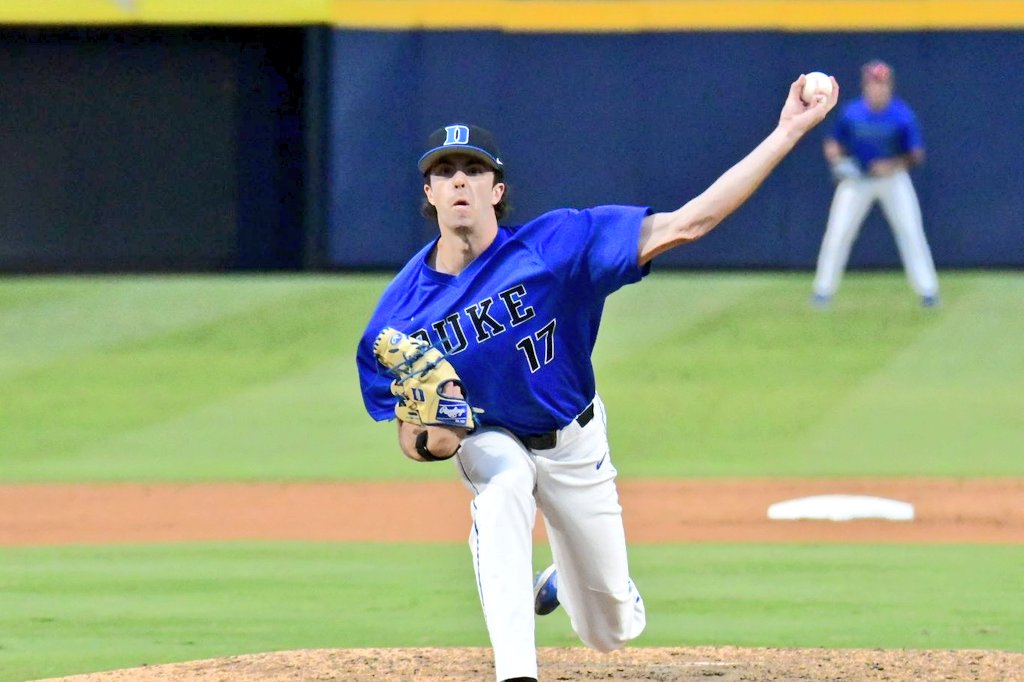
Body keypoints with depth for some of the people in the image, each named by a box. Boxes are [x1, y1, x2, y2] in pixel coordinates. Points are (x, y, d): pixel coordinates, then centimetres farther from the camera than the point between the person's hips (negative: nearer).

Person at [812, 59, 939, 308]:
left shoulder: (902, 115, -14)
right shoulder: (850, 113, -10)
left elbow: (916, 154, -10)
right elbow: (832, 144, 2)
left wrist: (894, 165, -26)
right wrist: (837, 160, -19)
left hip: (893, 177, -1)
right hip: (857, 178, 1)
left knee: (911, 231, -7)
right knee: (837, 233, -6)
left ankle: (927, 290, 2)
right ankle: (823, 289, 5)